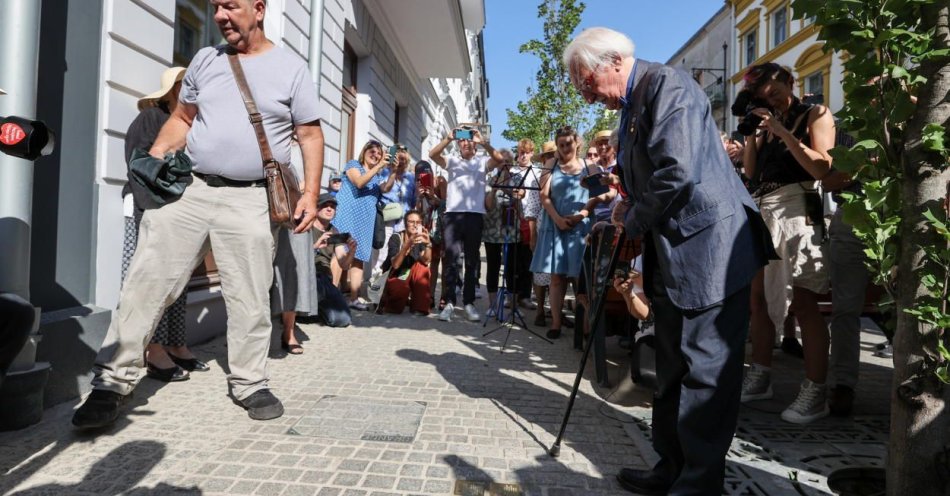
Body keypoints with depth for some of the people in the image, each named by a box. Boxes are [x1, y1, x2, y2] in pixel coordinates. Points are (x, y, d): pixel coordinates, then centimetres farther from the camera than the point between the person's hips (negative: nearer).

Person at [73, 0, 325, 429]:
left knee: (249, 298, 2)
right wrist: (152, 159, 3)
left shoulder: (291, 68, 5)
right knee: (146, 281, 1)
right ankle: (114, 381, 13)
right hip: (187, 189, 4)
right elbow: (182, 118, 20)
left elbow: (310, 135, 4)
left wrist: (310, 193, -7)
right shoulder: (206, 59, 14)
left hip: (249, 201, -3)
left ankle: (249, 383, 18)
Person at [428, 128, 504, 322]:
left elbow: (499, 159, -8)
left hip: (475, 215, 0)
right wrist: (449, 138, -16)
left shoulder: (482, 162, 12)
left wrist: (483, 142, -19)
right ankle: (449, 302, 1)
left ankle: (469, 303, 12)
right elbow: (432, 154, -4)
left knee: (472, 261, 5)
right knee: (450, 259, -3)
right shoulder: (452, 161, 13)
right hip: (452, 215, 0)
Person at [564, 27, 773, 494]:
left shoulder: (667, 84, -13)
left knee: (706, 372, 0)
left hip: (708, 249, -10)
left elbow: (679, 171, -25)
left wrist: (634, 219, -11)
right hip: (671, 257, 10)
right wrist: (630, 211, 3)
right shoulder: (631, 106, 16)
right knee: (672, 371, 16)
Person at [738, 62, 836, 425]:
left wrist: (782, 132, -11)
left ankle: (815, 392, -3)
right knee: (759, 298, 5)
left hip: (796, 212, -6)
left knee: (803, 303, -9)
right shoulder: (769, 125, 21)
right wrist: (751, 132, 3)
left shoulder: (816, 115, 5)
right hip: (762, 213, 6)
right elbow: (750, 171, 11)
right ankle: (760, 377, 14)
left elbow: (822, 168, -9)